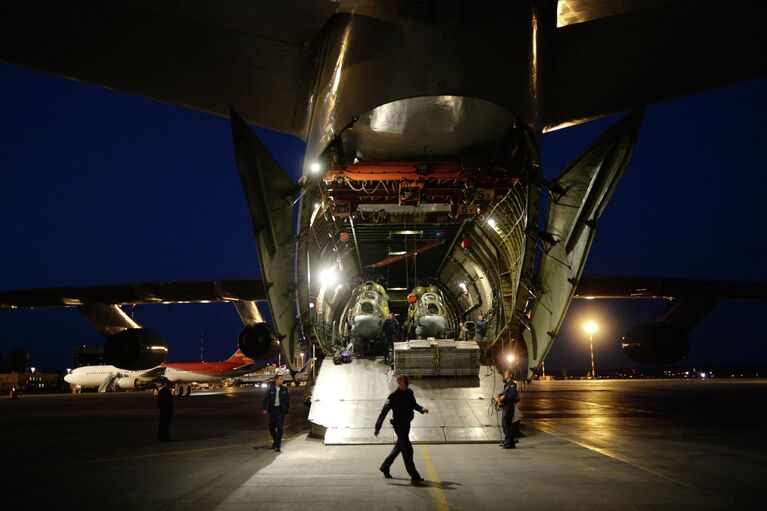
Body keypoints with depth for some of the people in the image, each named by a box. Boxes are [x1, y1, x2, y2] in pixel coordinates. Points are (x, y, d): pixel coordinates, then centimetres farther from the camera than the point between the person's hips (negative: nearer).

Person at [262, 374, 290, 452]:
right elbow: (266, 399, 2)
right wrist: (265, 409, -7)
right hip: (272, 410, 1)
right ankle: (275, 440, 36)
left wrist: (287, 412, 2)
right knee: (271, 427, 9)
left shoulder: (285, 389, 2)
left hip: (281, 410, -1)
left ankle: (277, 445, -3)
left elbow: (287, 401, 5)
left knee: (280, 428, -7)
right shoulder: (271, 389, 1)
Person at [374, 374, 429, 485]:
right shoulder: (393, 396, -16)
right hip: (399, 425, -8)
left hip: (407, 424, 8)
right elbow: (384, 411, -13)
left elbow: (414, 405, 20)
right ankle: (414, 477, -8)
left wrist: (422, 409, -2)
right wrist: (378, 427, -14)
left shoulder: (409, 393, 4)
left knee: (398, 447, 20)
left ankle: (385, 467, 39)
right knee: (407, 450, -10)